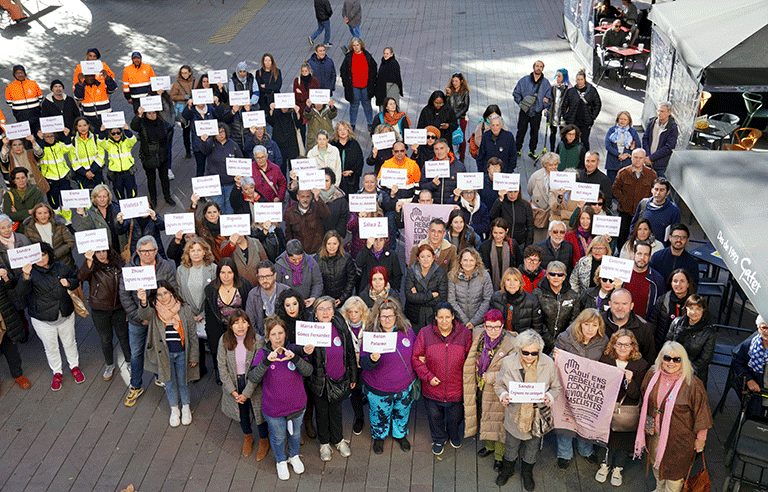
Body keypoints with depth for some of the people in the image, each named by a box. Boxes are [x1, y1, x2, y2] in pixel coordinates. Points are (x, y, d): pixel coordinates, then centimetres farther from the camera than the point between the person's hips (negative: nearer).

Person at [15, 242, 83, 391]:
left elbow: (76, 279, 10)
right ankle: (57, 373, 38)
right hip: (43, 320, -2)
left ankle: (74, 366, 44)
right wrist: (25, 276, -49)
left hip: (66, 315, 2)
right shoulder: (31, 273, -15)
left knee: (69, 343, 20)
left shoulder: (61, 267, -5)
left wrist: (69, 283, -14)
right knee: (50, 348, 16)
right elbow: (20, 292, -31)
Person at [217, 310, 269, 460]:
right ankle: (247, 436, 51)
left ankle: (264, 440, 40)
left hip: (253, 383, -2)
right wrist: (233, 391, -11)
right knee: (242, 412, 21)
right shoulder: (224, 340, -14)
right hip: (234, 384, 3)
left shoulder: (257, 340, -21)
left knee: (258, 411, 12)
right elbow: (222, 366, -8)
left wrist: (246, 393, -17)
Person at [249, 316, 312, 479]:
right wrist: (267, 361, -45)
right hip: (274, 409, -2)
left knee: (295, 433, 26)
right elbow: (253, 379, -29)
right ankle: (281, 461, 51)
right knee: (278, 437, 21)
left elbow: (308, 371, -24)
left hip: (297, 404, 2)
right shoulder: (262, 353, -17)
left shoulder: (293, 349, -14)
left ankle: (294, 456, 56)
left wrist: (295, 358, -42)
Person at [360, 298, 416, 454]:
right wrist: (372, 359, -39)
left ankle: (400, 435, 52)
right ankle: (379, 437, 47)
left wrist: (414, 378, 7)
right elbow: (363, 363, -17)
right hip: (378, 388, -3)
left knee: (402, 412, 23)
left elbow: (415, 352, 8)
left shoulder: (406, 330, -9)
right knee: (380, 415, 17)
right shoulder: (370, 334, -18)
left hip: (404, 386, 3)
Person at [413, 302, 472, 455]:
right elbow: (416, 357, -5)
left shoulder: (465, 334, -11)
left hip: (456, 389, 0)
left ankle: (454, 435, 57)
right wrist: (428, 376, -14)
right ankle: (439, 439, 52)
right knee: (434, 416, 21)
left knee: (455, 417, 22)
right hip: (432, 388, 0)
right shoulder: (425, 333, -12)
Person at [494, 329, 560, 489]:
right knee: (511, 445, 24)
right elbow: (498, 384, -3)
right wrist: (503, 395, -24)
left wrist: (549, 397, -24)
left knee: (533, 446, 24)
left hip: (538, 414, 0)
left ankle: (527, 472, 54)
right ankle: (507, 469, 54)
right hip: (514, 414, 0)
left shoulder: (548, 363, -19)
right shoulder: (508, 362, -20)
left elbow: (556, 387, -3)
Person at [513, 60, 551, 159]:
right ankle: (517, 149, 18)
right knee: (521, 131, 4)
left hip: (537, 113, 1)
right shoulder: (524, 80, -1)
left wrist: (543, 106, -5)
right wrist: (521, 103, -5)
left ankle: (532, 151, 21)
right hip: (524, 111, -1)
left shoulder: (545, 83, 1)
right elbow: (516, 93, 4)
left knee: (535, 133, 8)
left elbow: (548, 97, 8)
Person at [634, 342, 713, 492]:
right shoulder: (652, 374, -7)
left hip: (678, 437, -5)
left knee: (673, 469, 12)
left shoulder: (692, 384, -23)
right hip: (654, 433, 5)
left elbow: (701, 413, -13)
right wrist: (646, 421, 19)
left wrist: (700, 438, -6)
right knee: (656, 463, 26)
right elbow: (645, 399, 11)